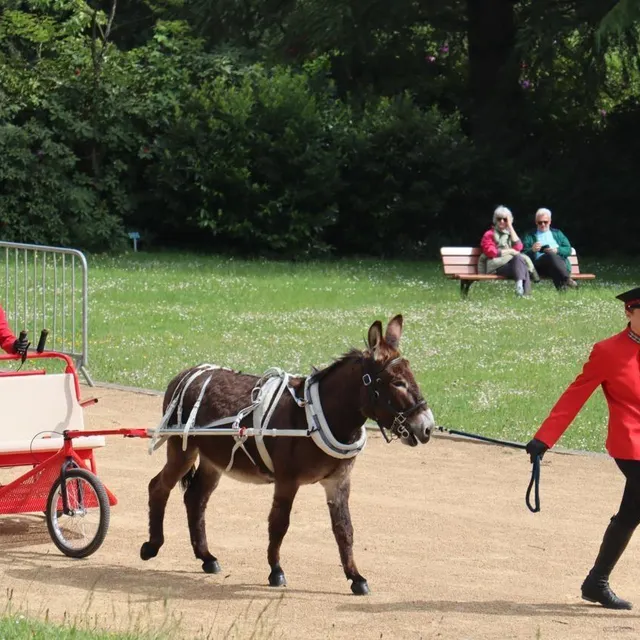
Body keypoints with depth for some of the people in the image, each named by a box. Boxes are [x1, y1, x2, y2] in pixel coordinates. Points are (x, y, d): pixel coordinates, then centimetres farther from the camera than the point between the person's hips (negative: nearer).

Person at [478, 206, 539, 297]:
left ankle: (525, 293, -53)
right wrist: (510, 251, -5)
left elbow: (518, 247, 5)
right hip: (497, 265, -4)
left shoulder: (510, 234, 26)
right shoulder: (489, 234, 13)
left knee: (524, 259, -32)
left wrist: (510, 227, 7)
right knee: (518, 258, -33)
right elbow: (490, 252, -4)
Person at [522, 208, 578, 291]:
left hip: (560, 260, 1)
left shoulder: (557, 233, 29)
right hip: (539, 263, -1)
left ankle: (561, 284, -58)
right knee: (550, 255, -37)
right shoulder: (530, 236, 24)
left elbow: (568, 250, 17)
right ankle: (566, 279, -57)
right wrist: (532, 250, -9)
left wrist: (557, 250, -4)